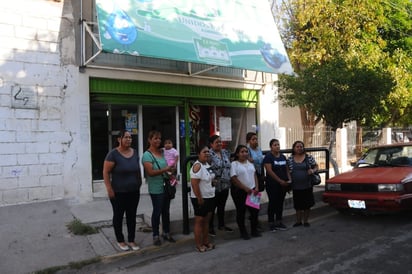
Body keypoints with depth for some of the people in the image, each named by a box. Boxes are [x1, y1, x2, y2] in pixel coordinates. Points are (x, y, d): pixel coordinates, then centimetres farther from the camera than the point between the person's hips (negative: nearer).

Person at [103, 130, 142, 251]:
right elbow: (106, 172, -14)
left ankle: (131, 240, 26)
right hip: (118, 192, -5)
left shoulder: (134, 152, 3)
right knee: (118, 216, 11)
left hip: (134, 192, 5)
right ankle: (120, 241, 26)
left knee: (132, 216, 13)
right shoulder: (113, 154, -14)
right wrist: (109, 189, -17)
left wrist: (139, 183, 12)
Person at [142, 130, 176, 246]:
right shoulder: (147, 155, -12)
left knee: (166, 211, 15)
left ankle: (166, 233, 29)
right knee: (157, 212, 4)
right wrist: (166, 169, -26)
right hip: (156, 189, -6)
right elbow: (151, 172, -21)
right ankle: (156, 236, 19)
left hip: (166, 187, 7)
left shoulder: (162, 152, 8)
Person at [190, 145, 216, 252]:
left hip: (210, 197, 9)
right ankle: (199, 245, 13)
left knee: (206, 220, 17)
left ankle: (206, 242, 29)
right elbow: (194, 184, -25)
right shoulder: (197, 166, -20)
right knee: (199, 221, 3)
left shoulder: (207, 164, 7)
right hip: (200, 199, -9)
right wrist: (199, 198, -22)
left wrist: (214, 181, 7)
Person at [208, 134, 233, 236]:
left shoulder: (226, 152, 9)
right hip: (214, 186, -7)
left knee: (222, 206, 19)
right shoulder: (209, 154, -14)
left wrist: (229, 179, 14)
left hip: (225, 185, 7)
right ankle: (210, 227, 20)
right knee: (212, 207, 6)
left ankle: (221, 225, 34)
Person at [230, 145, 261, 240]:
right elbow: (234, 179, -15)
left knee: (255, 210, 8)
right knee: (241, 212, 5)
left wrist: (256, 187, -3)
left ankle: (254, 230, 25)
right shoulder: (234, 164, -10)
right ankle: (243, 232, 19)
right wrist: (246, 188, -18)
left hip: (252, 190, 6)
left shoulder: (250, 163, 9)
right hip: (239, 192, -5)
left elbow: (254, 175, 11)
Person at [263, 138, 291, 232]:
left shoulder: (283, 157, 12)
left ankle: (279, 222, 22)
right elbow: (269, 171, -17)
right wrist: (280, 180, -18)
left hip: (283, 185, 6)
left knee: (280, 202, 12)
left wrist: (289, 179, -2)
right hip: (272, 184, -6)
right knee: (272, 203, 0)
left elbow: (287, 169, 15)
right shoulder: (268, 157, -9)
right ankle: (271, 223, 9)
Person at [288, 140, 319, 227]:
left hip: (307, 186, 0)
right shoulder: (290, 159, 2)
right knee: (298, 205, 9)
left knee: (307, 204, 7)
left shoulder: (309, 157, 0)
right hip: (296, 187, 1)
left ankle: (305, 221, 23)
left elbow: (316, 166, 7)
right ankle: (298, 221, 24)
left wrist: (313, 170, -14)